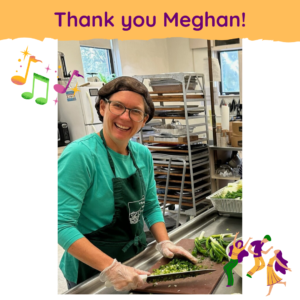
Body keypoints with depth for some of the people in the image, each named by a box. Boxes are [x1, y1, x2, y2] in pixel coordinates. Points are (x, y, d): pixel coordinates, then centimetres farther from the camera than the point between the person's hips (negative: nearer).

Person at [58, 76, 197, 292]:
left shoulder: (143, 154, -3)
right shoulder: (80, 154, -22)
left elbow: (151, 207, 7)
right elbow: (63, 225, -26)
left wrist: (164, 242, -7)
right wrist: (111, 268, -31)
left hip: (138, 257, 6)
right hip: (92, 270, -6)